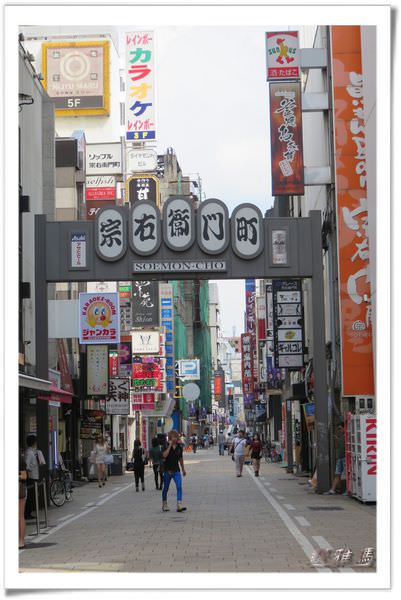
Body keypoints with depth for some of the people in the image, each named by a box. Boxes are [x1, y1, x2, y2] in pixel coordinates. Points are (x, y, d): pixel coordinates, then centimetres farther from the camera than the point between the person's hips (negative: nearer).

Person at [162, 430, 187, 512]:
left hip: (176, 470, 2)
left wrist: (183, 469, 20)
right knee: (166, 488, 10)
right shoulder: (166, 446, -5)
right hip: (167, 470, -2)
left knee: (179, 487, -14)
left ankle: (179, 505, -19)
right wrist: (170, 445, -22)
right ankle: (164, 505, 27)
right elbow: (165, 455, -24)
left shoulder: (179, 447, 5)